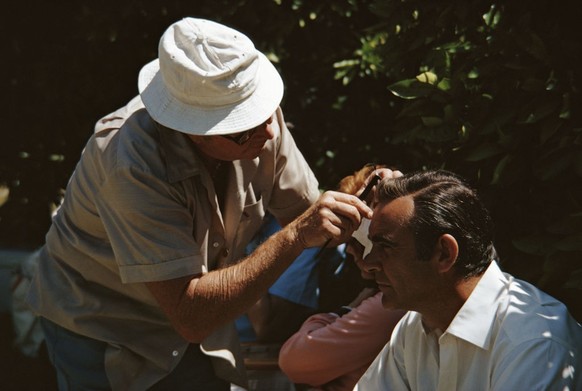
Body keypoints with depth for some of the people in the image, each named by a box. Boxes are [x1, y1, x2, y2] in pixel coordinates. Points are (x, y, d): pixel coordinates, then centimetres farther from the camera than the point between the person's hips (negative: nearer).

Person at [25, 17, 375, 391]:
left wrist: (360, 201, -26)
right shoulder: (133, 162, -36)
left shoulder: (260, 117, -18)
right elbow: (189, 316, -38)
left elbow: (305, 211, -4)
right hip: (102, 335, -5)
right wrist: (296, 236, -43)